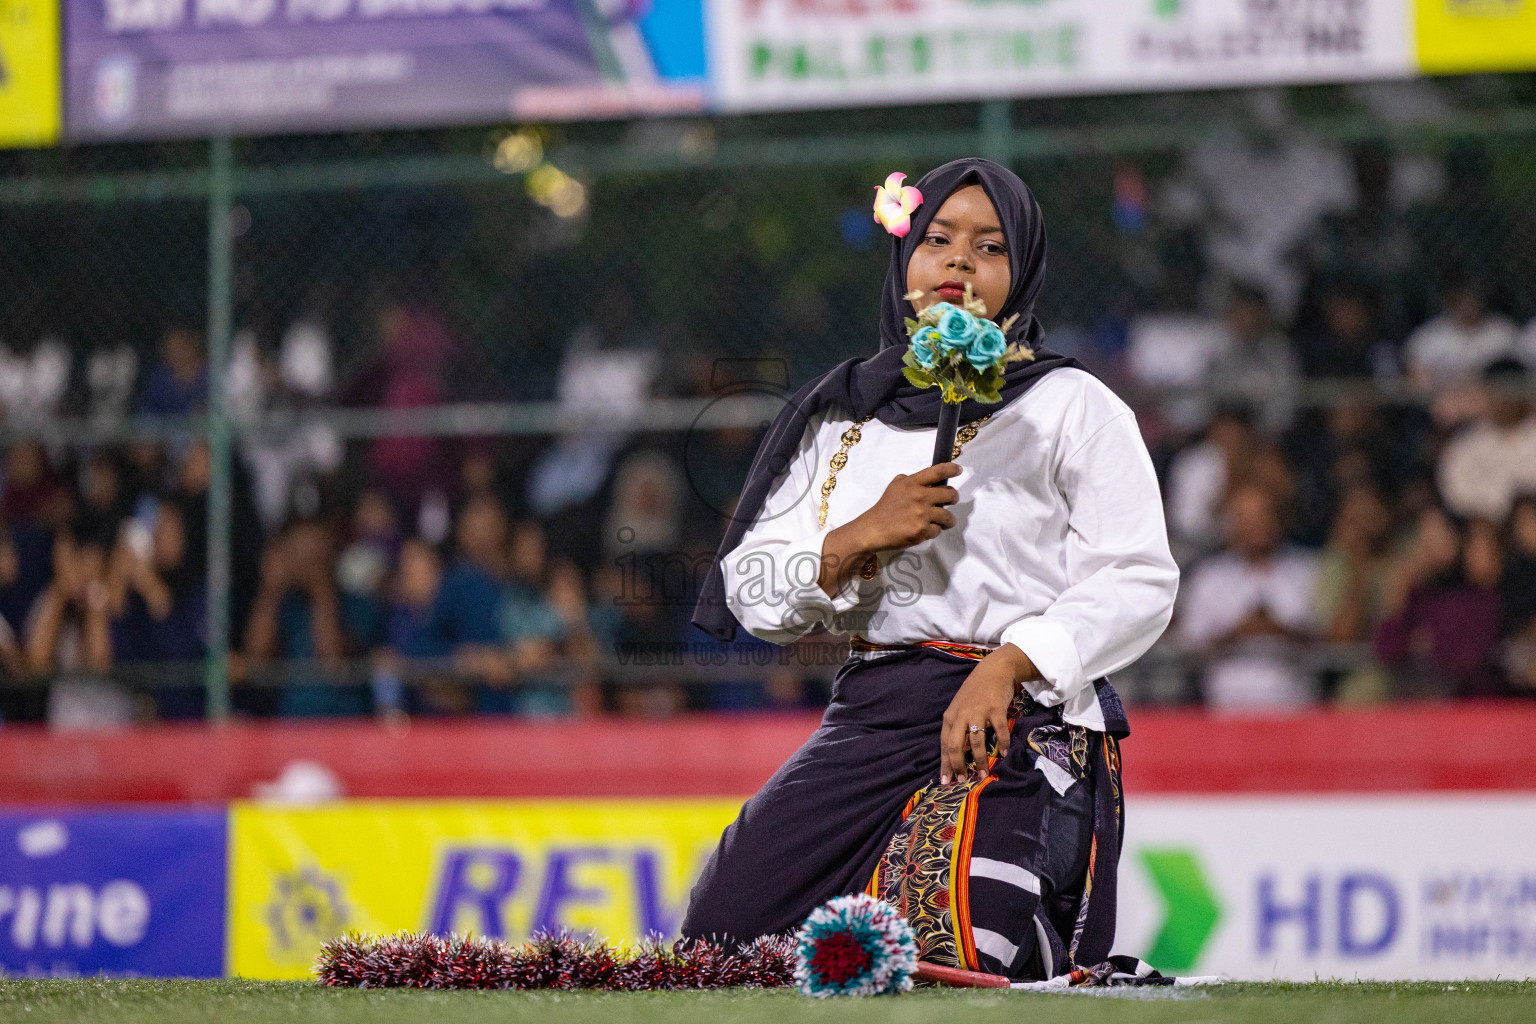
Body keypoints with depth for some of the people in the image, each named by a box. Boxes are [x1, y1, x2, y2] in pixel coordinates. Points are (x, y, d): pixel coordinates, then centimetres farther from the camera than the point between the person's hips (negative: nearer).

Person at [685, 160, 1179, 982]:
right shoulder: (843, 414, 17)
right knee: (728, 926, -12)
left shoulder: (1072, 408, 5)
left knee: (947, 944, -27)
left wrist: (1007, 665, -17)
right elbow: (751, 589, 11)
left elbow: (1138, 583, -4)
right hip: (872, 720, 5)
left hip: (1020, 723, -5)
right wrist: (859, 538, -8)